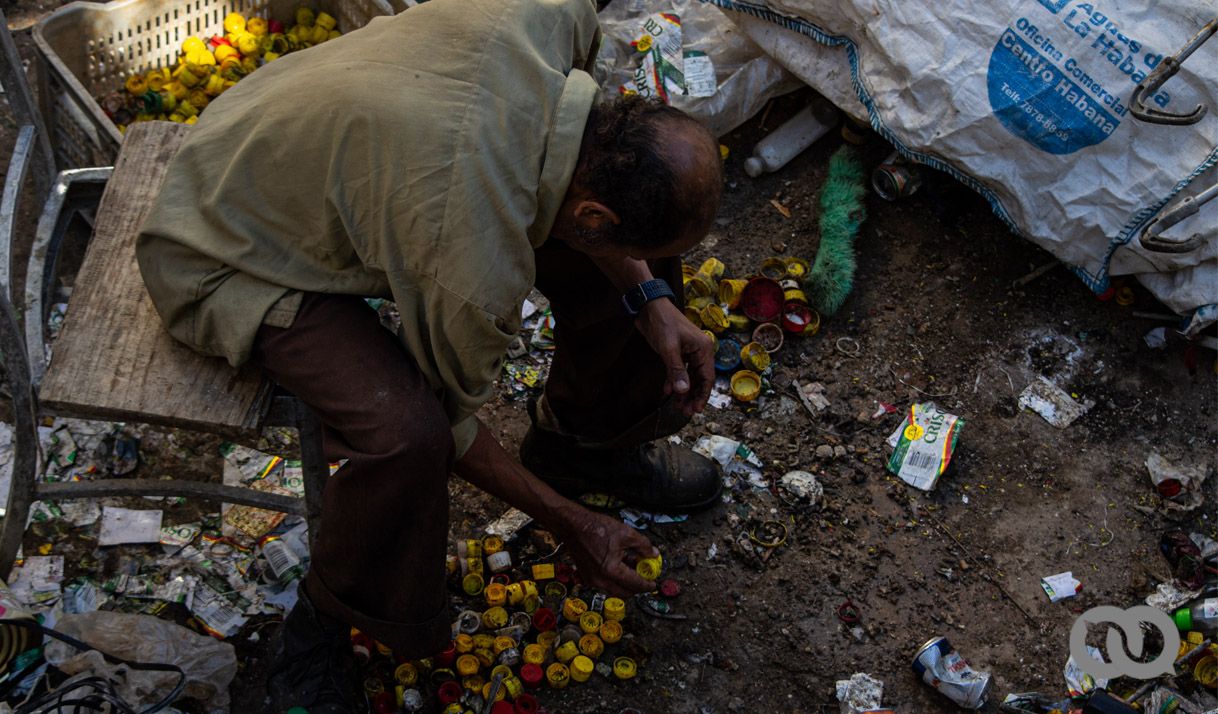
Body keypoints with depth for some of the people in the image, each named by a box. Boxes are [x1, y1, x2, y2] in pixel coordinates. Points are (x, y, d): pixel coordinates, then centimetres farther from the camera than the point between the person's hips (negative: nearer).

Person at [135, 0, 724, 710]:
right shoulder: (478, 262, -40)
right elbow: (451, 421, -19)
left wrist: (649, 295, -11)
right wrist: (569, 522, -7)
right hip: (229, 254, -7)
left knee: (641, 225, 0)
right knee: (405, 432, -36)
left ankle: (583, 442, 25)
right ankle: (325, 626, -2)